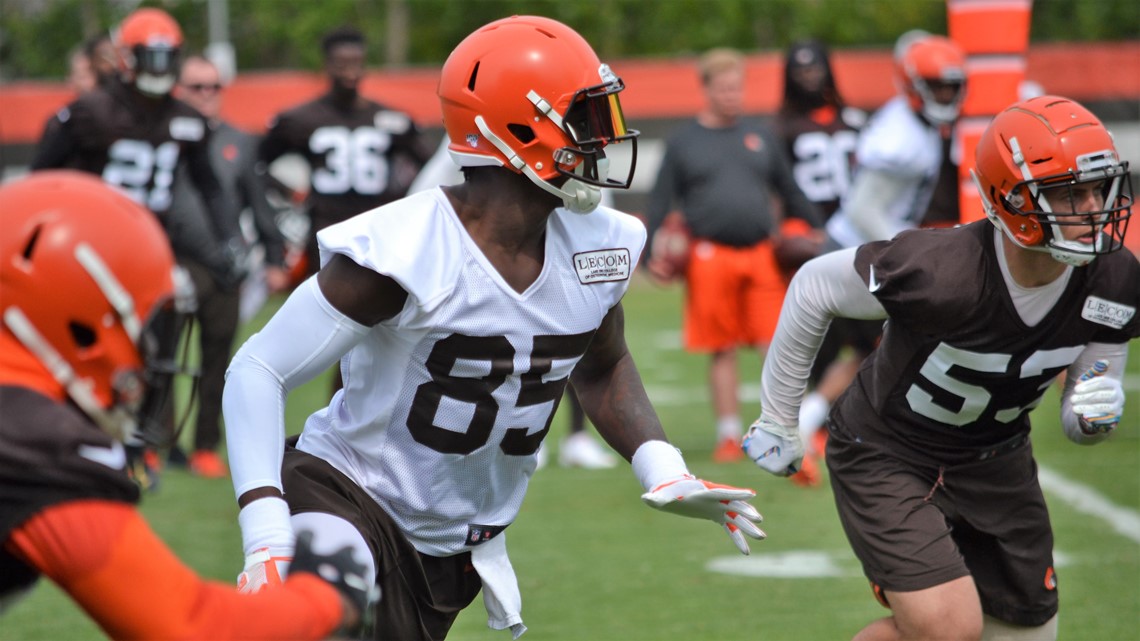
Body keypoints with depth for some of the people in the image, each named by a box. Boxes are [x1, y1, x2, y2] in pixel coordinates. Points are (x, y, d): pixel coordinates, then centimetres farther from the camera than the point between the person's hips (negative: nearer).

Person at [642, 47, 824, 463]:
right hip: (711, 257, -2)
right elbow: (659, 203, 6)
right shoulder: (683, 143, 7)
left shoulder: (761, 138, 14)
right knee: (723, 351, 5)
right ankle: (729, 436, 12)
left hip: (762, 255, 2)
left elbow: (792, 194, 19)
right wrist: (650, 253, -5)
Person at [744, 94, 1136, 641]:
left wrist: (1095, 414, -28)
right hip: (886, 454, -6)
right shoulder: (939, 271, -34)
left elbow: (1080, 416, -1)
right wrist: (777, 422, -4)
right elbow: (814, 288, -15)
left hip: (994, 461, 6)